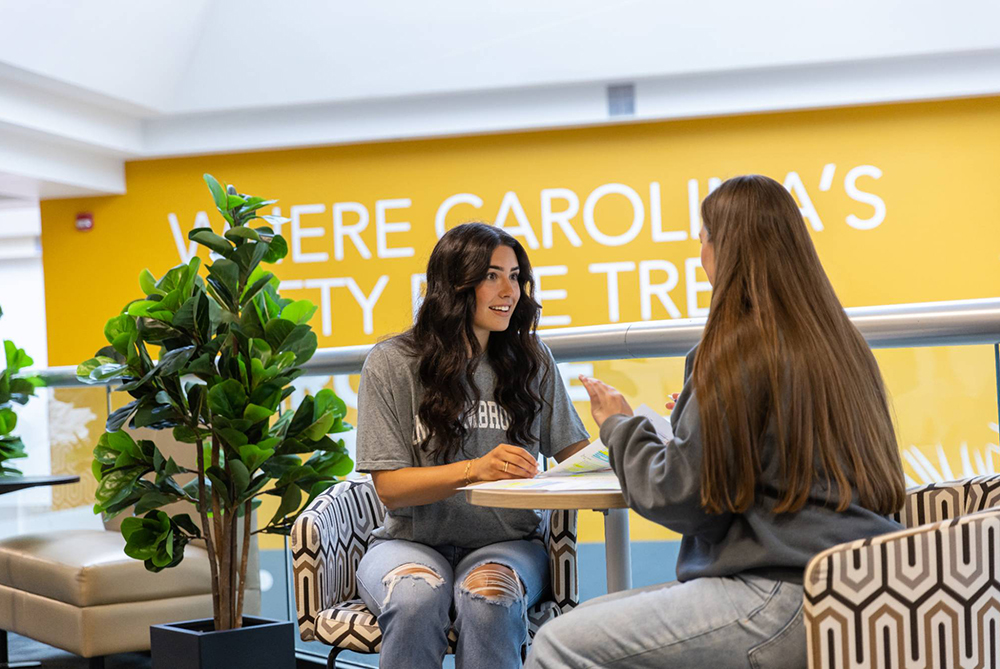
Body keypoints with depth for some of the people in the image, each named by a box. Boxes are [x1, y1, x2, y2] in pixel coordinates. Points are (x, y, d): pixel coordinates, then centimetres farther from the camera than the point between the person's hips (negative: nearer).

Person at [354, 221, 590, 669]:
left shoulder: (531, 360, 7)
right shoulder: (391, 365, -3)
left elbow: (574, 452, 7)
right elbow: (390, 488, -8)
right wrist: (474, 469, -23)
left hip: (506, 542, 1)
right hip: (412, 542, -1)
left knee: (488, 596, -34)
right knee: (416, 596, -35)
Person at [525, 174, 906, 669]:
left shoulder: (736, 352, -12)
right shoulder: (837, 341, 14)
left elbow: (680, 499, -8)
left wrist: (619, 426, 8)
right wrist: (700, 417, 31)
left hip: (786, 596, -10)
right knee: (588, 617, 15)